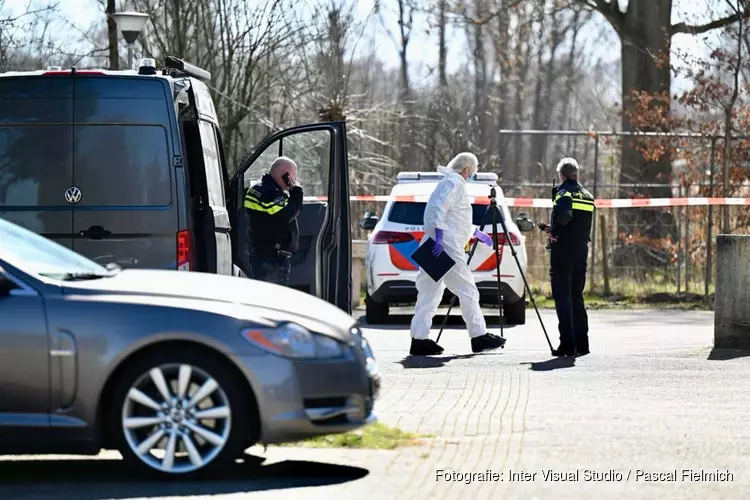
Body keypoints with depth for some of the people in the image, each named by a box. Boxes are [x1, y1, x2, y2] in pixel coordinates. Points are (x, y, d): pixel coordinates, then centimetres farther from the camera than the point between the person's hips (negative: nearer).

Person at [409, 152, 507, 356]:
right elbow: (438, 208, -22)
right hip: (446, 247, -10)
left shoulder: (453, 183, 24)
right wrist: (439, 236, -27)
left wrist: (476, 233, 40)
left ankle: (419, 338, 3)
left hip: (438, 247, 10)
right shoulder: (454, 183, -8)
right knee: (467, 291, -4)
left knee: (430, 293, 6)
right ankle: (479, 336, 0)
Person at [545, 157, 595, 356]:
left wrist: (553, 232, -9)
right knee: (577, 297, 14)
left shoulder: (564, 193, -8)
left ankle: (567, 345, -10)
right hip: (582, 250, 7)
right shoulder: (588, 197, 15)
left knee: (562, 297, -5)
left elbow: (563, 216, -26)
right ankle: (581, 344, 13)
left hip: (563, 250, -7)